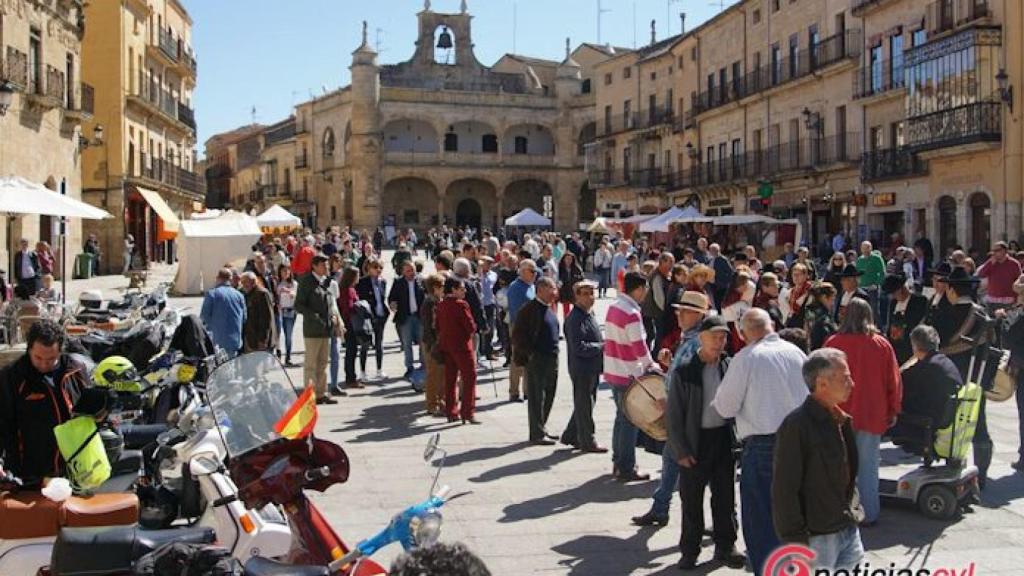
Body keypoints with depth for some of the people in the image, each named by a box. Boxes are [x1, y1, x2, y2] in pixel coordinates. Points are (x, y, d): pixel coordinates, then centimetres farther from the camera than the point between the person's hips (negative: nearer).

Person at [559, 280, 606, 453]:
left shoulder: (590, 314, 12)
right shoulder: (574, 319, -19)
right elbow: (579, 347, -25)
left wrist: (603, 346, 6)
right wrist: (602, 347, -20)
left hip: (593, 369, 10)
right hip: (582, 369, -10)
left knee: (585, 404, 17)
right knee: (584, 406, 2)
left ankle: (570, 436, 28)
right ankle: (587, 442, 12)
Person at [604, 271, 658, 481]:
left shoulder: (613, 307, 7)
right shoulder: (632, 314, -20)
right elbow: (639, 346, -21)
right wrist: (650, 364, -4)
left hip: (613, 371, 9)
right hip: (628, 375, -9)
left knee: (621, 417, 18)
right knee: (629, 421, 1)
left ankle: (618, 463, 26)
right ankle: (626, 469, 7)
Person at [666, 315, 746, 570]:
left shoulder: (730, 367, 2)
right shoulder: (683, 371, -7)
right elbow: (673, 415, -6)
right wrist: (681, 451, -9)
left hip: (724, 439, 3)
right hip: (695, 442, -3)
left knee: (725, 497, 12)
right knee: (692, 499, 7)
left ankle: (725, 546, 27)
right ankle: (690, 550, 20)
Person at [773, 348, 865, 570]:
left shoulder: (841, 420, 9)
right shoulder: (796, 425, -18)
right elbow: (785, 488, -18)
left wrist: (854, 512, 18)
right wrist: (795, 540, -17)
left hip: (849, 529, 8)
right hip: (816, 536, -8)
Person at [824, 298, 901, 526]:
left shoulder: (832, 343, -7)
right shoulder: (882, 345, -4)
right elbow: (893, 381, 2)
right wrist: (893, 411, 13)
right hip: (872, 414, 0)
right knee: (867, 465, 8)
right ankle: (869, 514, 12)